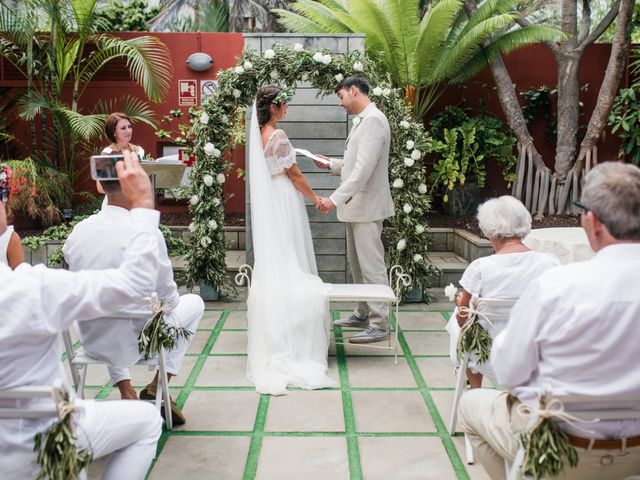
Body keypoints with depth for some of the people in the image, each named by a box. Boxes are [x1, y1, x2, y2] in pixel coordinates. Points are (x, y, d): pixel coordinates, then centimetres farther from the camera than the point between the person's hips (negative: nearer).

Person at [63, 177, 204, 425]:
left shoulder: (78, 232, -6)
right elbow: (168, 299, -10)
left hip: (91, 341, 5)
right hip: (136, 341, -4)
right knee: (194, 302, 19)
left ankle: (126, 392, 30)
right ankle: (157, 387, 17)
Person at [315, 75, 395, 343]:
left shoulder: (373, 120, -16)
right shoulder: (363, 120, 17)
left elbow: (364, 168, -25)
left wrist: (336, 199, -28)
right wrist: (331, 165, 14)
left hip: (367, 206, -10)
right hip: (356, 206, 10)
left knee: (371, 265, -6)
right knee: (356, 263, 17)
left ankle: (379, 325, 0)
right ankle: (363, 314, 29)